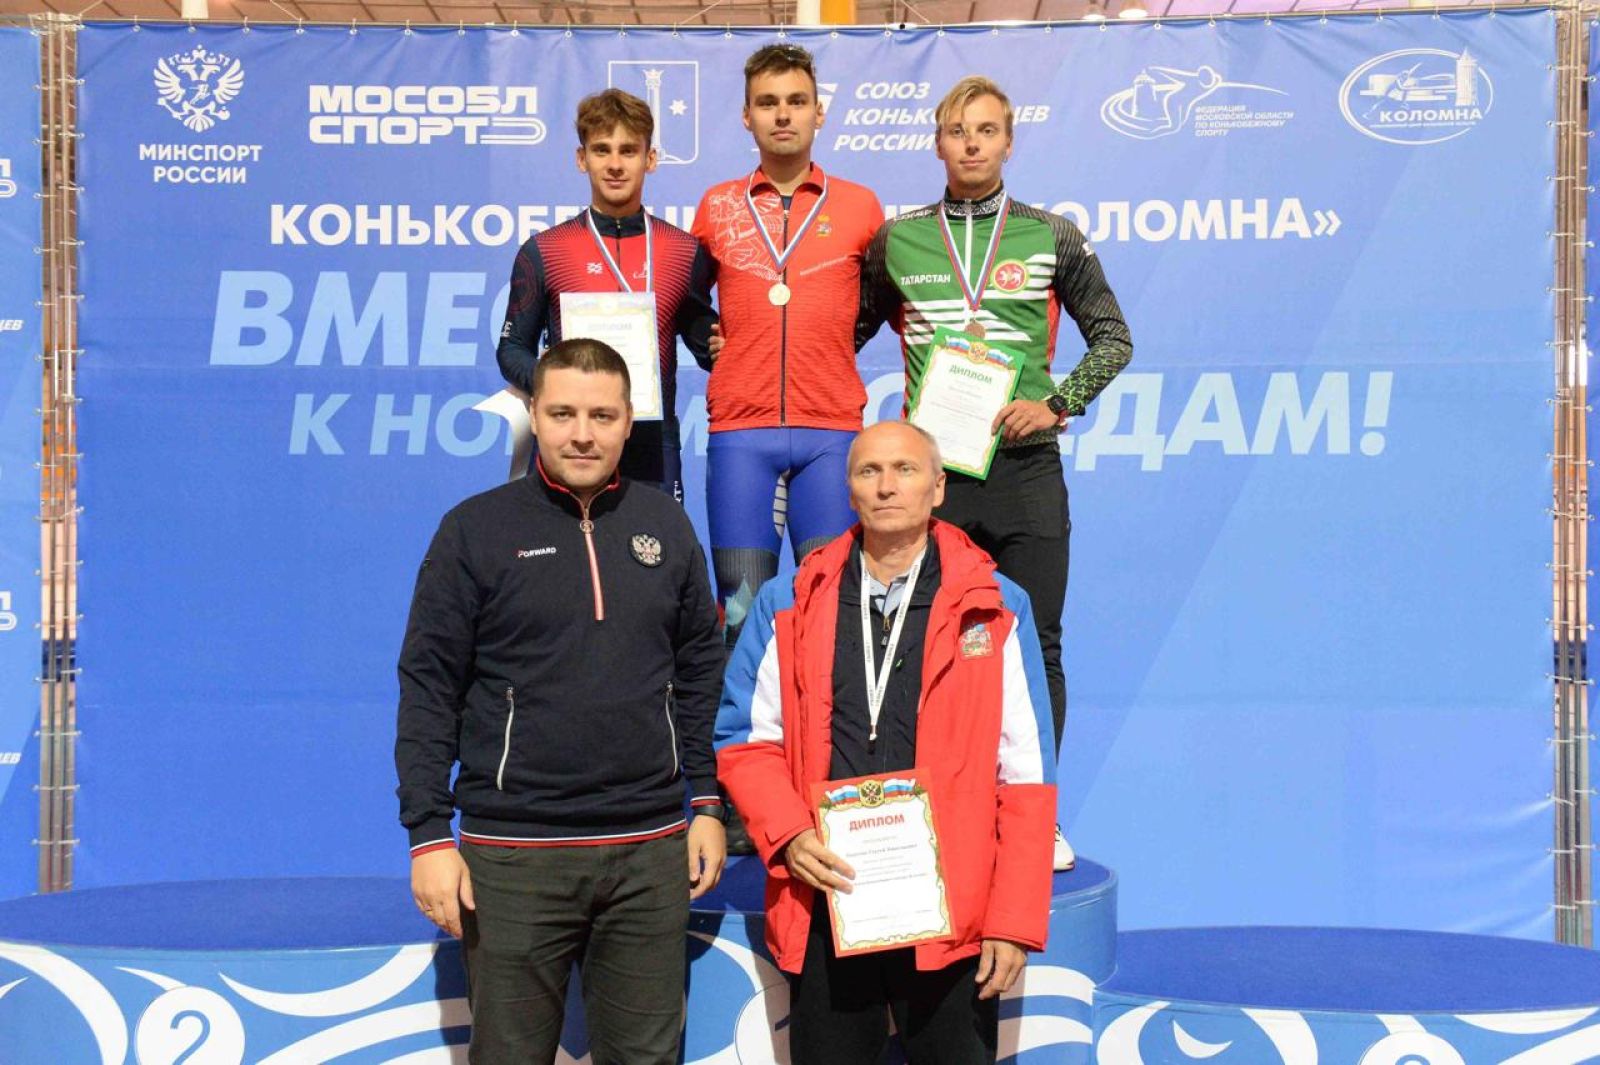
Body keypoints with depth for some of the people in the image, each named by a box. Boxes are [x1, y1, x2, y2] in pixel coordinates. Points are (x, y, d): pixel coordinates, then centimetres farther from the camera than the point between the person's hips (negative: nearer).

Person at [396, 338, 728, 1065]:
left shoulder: (665, 527, 7)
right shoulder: (476, 530, -3)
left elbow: (701, 674, 13)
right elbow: (428, 689, -3)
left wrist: (708, 805, 8)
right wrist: (429, 834, -8)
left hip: (649, 850, 3)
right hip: (514, 854, -3)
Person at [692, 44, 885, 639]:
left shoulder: (859, 206, 8)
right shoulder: (717, 206, 11)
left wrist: (833, 346, 9)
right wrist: (713, 345, 8)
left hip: (831, 430, 0)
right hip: (739, 429, 1)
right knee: (741, 607, 0)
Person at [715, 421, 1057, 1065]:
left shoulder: (995, 611, 3)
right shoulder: (788, 606, 8)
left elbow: (1026, 776, 1)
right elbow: (745, 741, 9)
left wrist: (1015, 920, -5)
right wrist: (788, 834, -9)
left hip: (953, 918, -1)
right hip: (825, 911, 1)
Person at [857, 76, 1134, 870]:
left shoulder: (1051, 238, 5)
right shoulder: (897, 241, 8)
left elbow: (1112, 339, 9)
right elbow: (851, 333, 18)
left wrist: (1057, 402, -4)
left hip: (1025, 469, 0)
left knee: (1036, 647, 3)